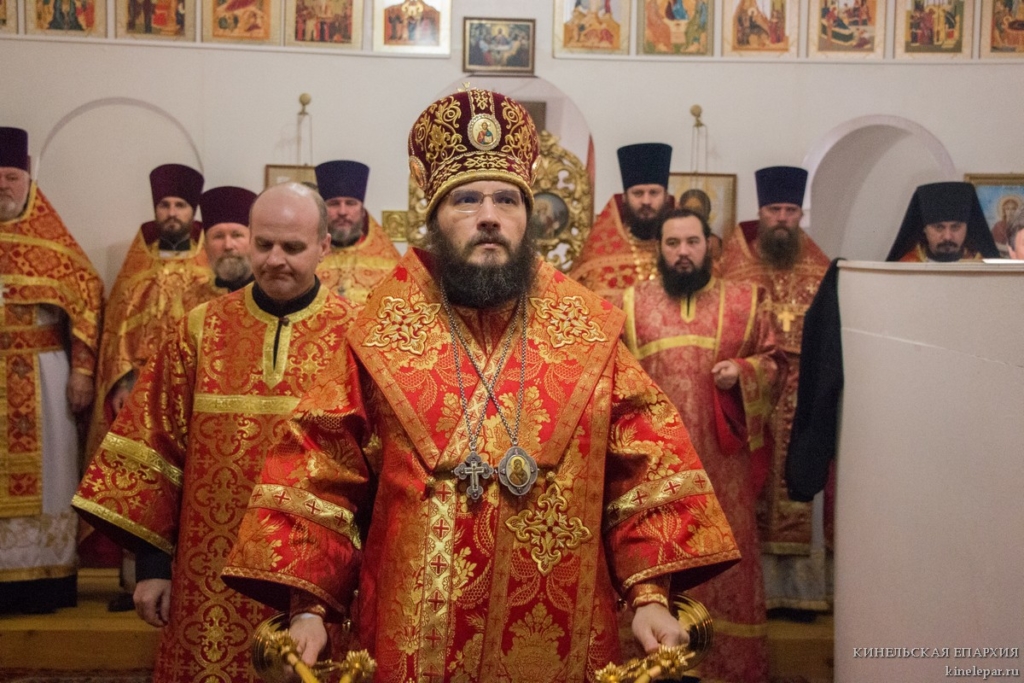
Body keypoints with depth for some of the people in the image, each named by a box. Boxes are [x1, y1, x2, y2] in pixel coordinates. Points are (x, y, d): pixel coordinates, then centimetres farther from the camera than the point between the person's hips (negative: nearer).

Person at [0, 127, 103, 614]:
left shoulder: (52, 241, 4)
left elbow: (88, 300, 2)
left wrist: (82, 371, -6)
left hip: (41, 380, -1)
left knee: (41, 477, 4)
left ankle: (41, 580, 11)